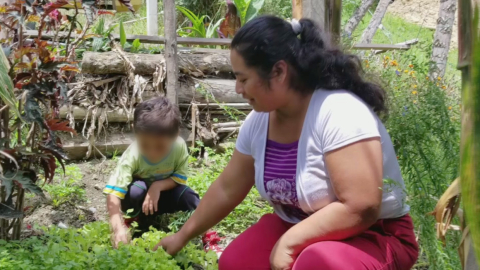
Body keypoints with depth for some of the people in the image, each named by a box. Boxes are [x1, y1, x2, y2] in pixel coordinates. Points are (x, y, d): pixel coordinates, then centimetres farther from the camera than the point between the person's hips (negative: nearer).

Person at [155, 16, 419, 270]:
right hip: (297, 229, 7)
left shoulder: (340, 113, -28)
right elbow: (226, 189, 10)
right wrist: (183, 236, 17)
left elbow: (360, 209, -31)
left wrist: (288, 242, -25)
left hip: (374, 237, -7)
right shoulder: (259, 121, -4)